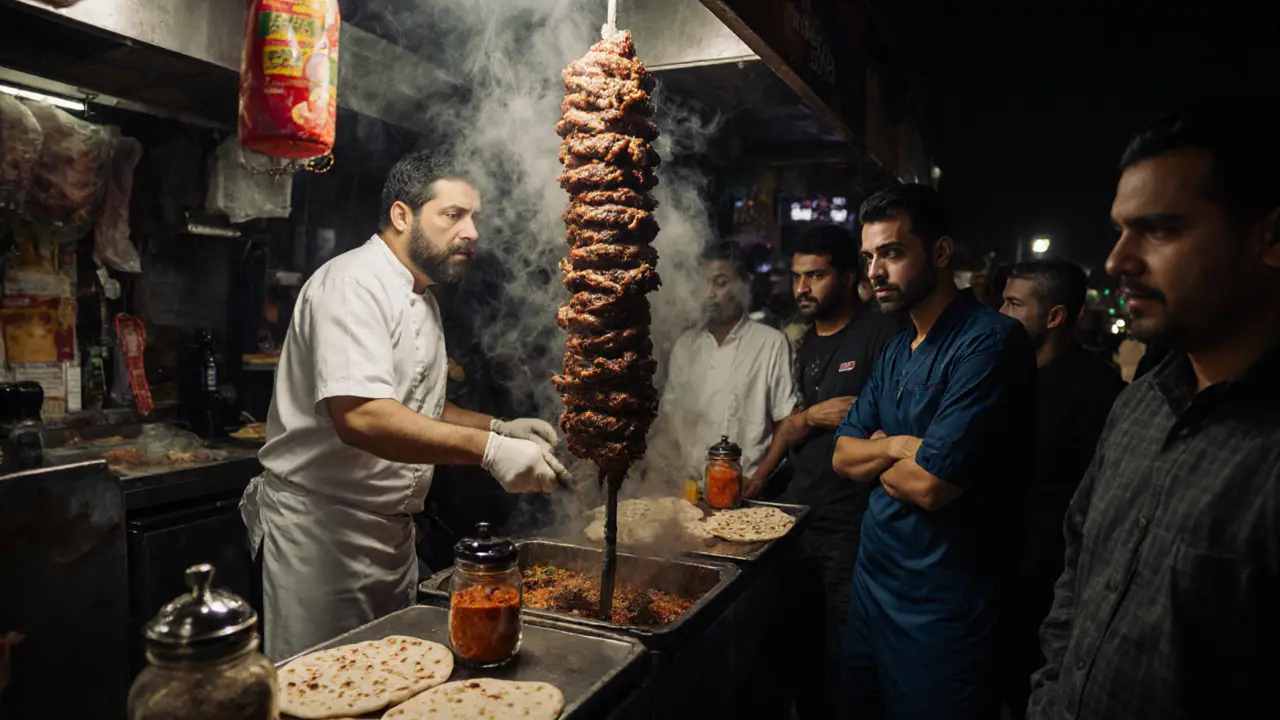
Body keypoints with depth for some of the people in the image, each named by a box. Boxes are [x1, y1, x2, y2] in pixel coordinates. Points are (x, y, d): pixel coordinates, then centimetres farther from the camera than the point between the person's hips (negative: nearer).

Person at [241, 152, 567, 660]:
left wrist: (498, 427, 5)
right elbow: (360, 415, -32)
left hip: (393, 530, 9)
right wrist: (488, 449, -36)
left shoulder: (420, 299, 13)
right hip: (320, 525, -9)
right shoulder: (354, 284, -18)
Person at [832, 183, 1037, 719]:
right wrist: (899, 446, -15)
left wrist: (875, 456, -5)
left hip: (943, 608, -8)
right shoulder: (895, 351, 8)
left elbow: (930, 484, -26)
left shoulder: (991, 342, -20)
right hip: (873, 580, 8)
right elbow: (843, 456, 6)